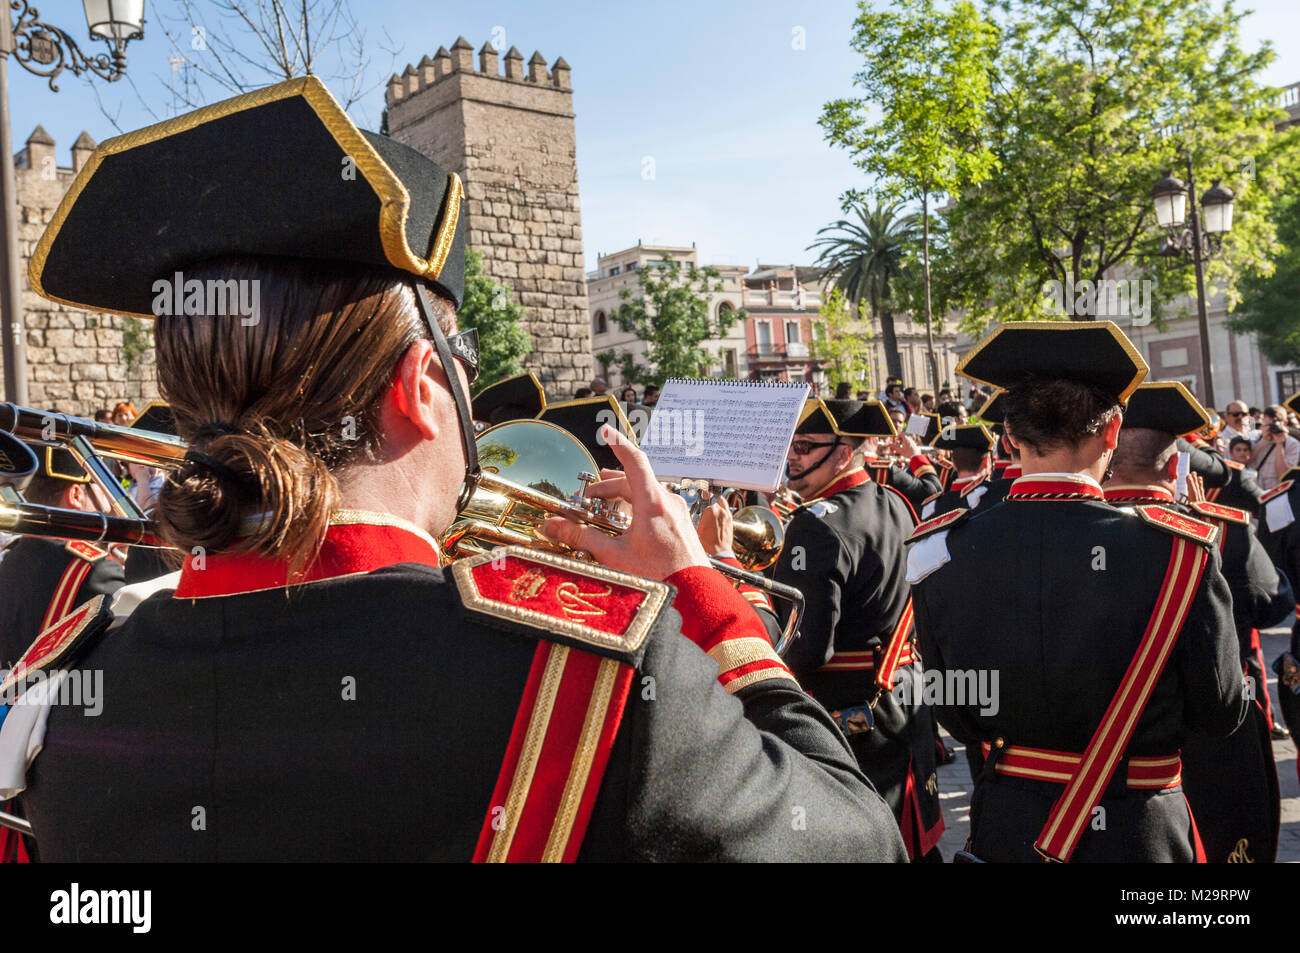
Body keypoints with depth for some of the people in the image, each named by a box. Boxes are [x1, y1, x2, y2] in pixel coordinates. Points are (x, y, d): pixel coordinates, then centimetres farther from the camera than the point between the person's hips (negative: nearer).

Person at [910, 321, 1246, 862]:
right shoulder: (1177, 553, -22)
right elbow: (1220, 715, -8)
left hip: (1003, 830, 2)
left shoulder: (937, 552, -15)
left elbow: (958, 721, -4)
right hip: (1139, 834, -2)